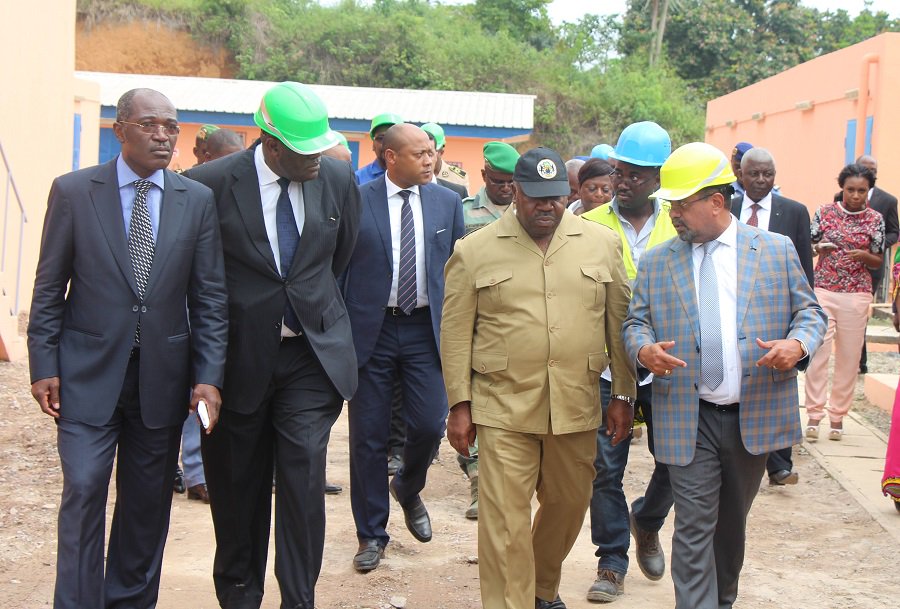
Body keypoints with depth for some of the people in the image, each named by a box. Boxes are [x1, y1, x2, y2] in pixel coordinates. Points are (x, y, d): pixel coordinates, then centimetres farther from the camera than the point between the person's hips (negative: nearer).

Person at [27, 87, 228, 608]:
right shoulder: (73, 191, -2)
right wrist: (44, 366, -3)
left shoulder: (198, 200, 2)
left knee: (148, 502, 11)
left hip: (164, 375, 2)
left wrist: (209, 375, -6)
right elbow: (49, 288, 1)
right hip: (89, 373, -2)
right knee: (84, 493, -6)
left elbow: (210, 297, 1)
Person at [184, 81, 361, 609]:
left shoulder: (338, 178, -3)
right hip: (241, 355, -1)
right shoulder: (212, 182, -13)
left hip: (313, 352, 1)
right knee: (239, 483, 12)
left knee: (304, 476, -7)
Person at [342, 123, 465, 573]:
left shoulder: (447, 203, 5)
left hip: (426, 329, 2)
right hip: (370, 330, -2)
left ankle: (408, 490, 30)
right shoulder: (356, 202, -4)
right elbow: (337, 269, 1)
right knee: (368, 436, 5)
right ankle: (371, 533, 20)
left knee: (429, 426, -4)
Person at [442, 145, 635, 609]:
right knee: (505, 520, -3)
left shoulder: (601, 243, 6)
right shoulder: (475, 250, 0)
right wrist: (459, 405, -1)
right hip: (504, 406, -3)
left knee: (568, 505, 16)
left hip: (577, 406, 3)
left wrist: (623, 395, 7)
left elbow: (619, 323, 9)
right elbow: (456, 333, 1)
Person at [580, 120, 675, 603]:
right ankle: (612, 562, 20)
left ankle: (647, 523, 38)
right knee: (605, 467, 4)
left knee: (675, 461, 7)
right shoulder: (589, 226, -2)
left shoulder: (680, 225, 1)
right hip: (606, 365, -1)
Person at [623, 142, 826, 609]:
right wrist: (644, 348, -17)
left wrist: (798, 344, -17)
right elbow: (635, 321, 6)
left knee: (732, 522, 18)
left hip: (756, 414, 1)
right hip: (688, 419, -1)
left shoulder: (776, 250, 2)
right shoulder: (656, 262, 3)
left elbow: (809, 311, 6)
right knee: (694, 528, -4)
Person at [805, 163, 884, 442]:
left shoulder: (875, 219, 3)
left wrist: (864, 256, -14)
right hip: (823, 290, -1)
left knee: (849, 356, 4)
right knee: (818, 352, -6)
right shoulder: (824, 212, 2)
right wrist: (819, 248, -13)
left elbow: (878, 261, 7)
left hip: (856, 295, 1)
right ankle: (814, 415, 1)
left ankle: (837, 416, 14)